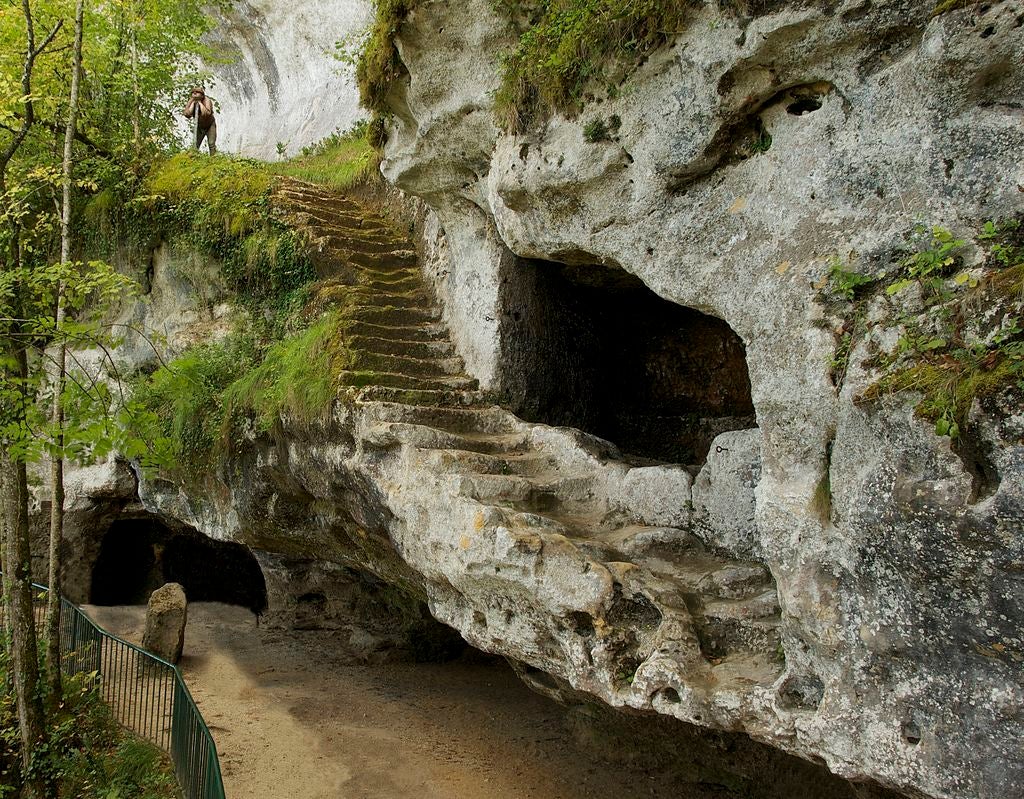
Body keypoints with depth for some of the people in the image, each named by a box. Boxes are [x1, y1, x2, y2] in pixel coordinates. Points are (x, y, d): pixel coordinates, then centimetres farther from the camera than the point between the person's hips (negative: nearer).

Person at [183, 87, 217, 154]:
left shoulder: (207, 100, -23)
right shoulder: (191, 101, -12)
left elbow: (207, 114, -40)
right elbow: (187, 114, -27)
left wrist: (200, 103, -33)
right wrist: (193, 103, -27)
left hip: (210, 125, -3)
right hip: (199, 127, 3)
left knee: (211, 144, -16)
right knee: (195, 145, -5)